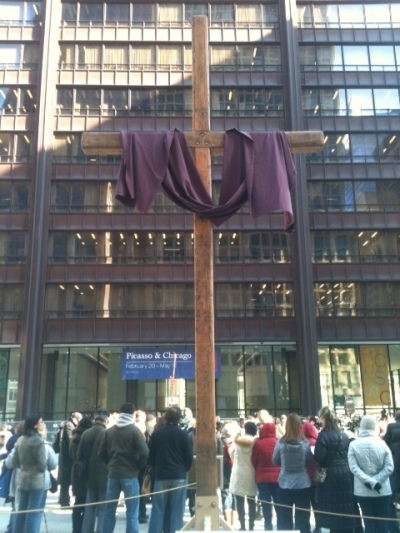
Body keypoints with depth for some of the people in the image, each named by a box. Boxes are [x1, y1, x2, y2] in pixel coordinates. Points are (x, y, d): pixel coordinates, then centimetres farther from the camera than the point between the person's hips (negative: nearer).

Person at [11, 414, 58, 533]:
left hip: (23, 480, 7)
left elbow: (15, 462, 11)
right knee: (34, 513, 0)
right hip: (38, 481, -7)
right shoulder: (38, 441, -15)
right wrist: (45, 468, 5)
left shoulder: (20, 440, 8)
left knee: (21, 511, 13)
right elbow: (42, 464, -16)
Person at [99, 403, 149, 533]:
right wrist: (138, 466, 1)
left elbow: (101, 453, 7)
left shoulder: (109, 431, 5)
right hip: (130, 474, -4)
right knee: (132, 512, 1)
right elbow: (144, 453, -15)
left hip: (113, 474, 4)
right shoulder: (135, 431, -8)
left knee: (109, 510, 13)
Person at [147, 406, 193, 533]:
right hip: (178, 476, -2)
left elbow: (150, 454, 6)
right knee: (176, 510, 4)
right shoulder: (183, 434, -7)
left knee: (158, 509, 7)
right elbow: (189, 456, -2)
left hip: (160, 475, 2)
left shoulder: (156, 432, 0)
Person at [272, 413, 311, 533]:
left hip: (285, 484, 0)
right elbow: (309, 462, 3)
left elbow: (275, 461, 3)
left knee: (285, 518, 11)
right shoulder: (305, 443, -10)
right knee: (302, 518, 10)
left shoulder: (281, 442, -11)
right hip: (302, 483, 0)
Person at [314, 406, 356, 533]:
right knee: (346, 507, 12)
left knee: (333, 512, 1)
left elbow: (318, 457, -16)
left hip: (331, 476, -6)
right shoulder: (344, 435, 9)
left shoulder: (323, 435, -11)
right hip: (346, 474, 6)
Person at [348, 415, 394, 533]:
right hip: (382, 490, 0)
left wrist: (369, 481, -15)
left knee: (369, 524, 8)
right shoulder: (382, 443, -5)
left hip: (363, 491, 0)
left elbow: (353, 467, -14)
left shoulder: (353, 444, -6)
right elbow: (389, 467, -11)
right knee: (382, 524, 9)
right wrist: (376, 481, -11)